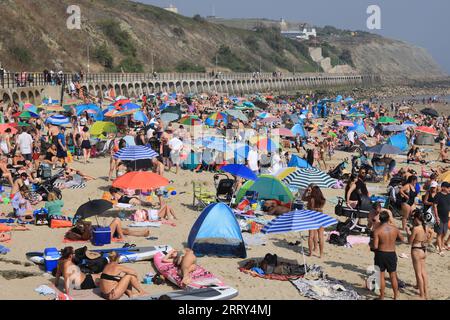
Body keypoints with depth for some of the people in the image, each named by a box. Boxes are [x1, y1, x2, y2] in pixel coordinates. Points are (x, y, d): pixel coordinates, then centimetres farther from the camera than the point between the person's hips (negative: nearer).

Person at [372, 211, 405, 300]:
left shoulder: (377, 230, -15)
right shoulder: (395, 229, -5)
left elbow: (375, 246, -19)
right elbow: (402, 239, 11)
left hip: (381, 254, -3)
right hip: (392, 254, 3)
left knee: (381, 276, 9)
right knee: (393, 276, 15)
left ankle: (382, 296, 16)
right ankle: (396, 296, 23)